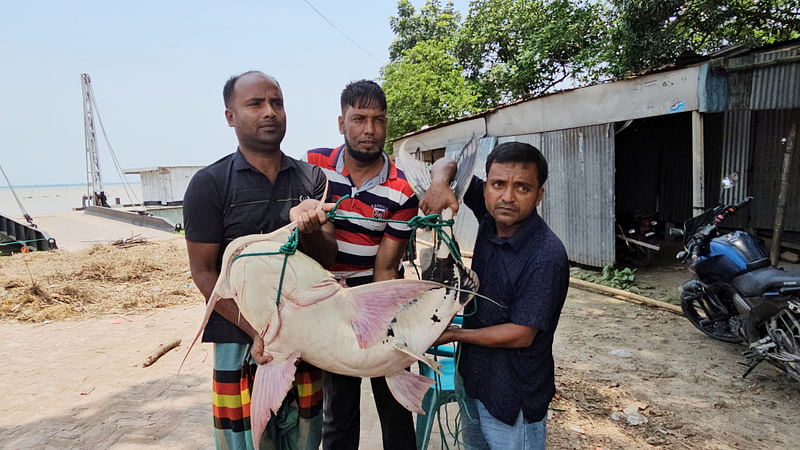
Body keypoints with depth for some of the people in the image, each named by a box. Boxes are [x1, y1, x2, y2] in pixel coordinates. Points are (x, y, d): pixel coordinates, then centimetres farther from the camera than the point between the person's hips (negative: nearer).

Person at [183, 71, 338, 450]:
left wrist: (309, 231, -23)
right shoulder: (209, 184, -4)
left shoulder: (312, 178, 5)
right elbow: (203, 272, -6)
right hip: (243, 342, -3)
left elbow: (328, 257, 1)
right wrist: (258, 331, -16)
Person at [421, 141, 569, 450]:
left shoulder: (547, 257, -27)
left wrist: (455, 334, -14)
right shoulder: (491, 218, -8)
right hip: (473, 378, 7)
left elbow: (521, 334, -24)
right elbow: (447, 164, 1)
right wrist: (440, 181, -23)